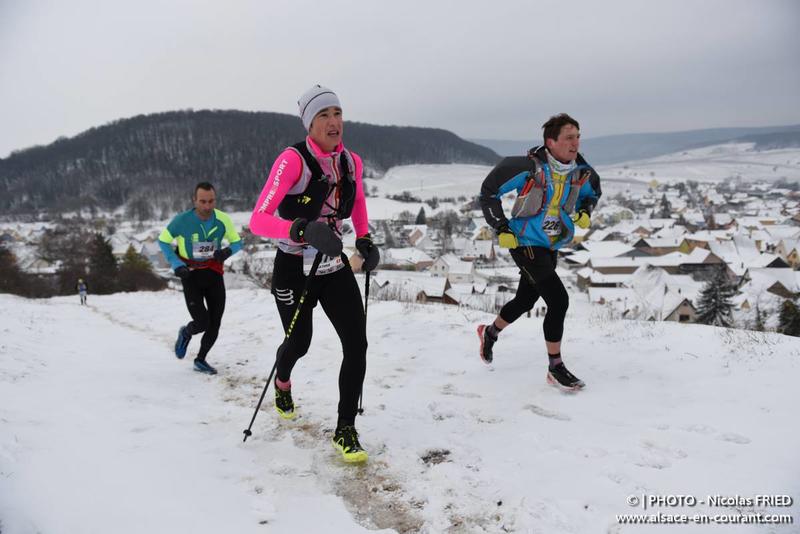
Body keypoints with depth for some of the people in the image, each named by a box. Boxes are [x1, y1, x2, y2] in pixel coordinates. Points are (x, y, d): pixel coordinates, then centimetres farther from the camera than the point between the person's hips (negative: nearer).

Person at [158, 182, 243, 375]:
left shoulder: (223, 220, -11)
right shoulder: (182, 220, -16)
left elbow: (237, 242, 4)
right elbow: (163, 241, -1)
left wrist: (227, 251, -19)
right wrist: (177, 265, -12)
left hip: (214, 274, 3)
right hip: (191, 274, -3)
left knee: (215, 324, 4)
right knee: (202, 323, -13)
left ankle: (200, 360, 29)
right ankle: (185, 333, 25)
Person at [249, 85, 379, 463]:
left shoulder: (351, 161, -3)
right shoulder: (292, 160, -21)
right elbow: (258, 221, -28)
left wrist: (364, 239, 5)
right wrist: (302, 230, -43)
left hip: (335, 267, 4)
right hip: (294, 271, -4)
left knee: (357, 344, -9)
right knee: (299, 342, 15)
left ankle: (345, 430, 7)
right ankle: (282, 382, 53)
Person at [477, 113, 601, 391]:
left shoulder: (582, 172, -5)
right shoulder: (528, 167, -22)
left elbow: (593, 192, 19)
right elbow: (488, 191, -12)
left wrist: (585, 212, -2)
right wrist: (502, 229, -13)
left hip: (551, 247, 7)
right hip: (524, 244, -7)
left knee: (526, 300, 21)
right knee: (558, 300, -16)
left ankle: (490, 332, 48)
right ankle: (556, 368, -1)